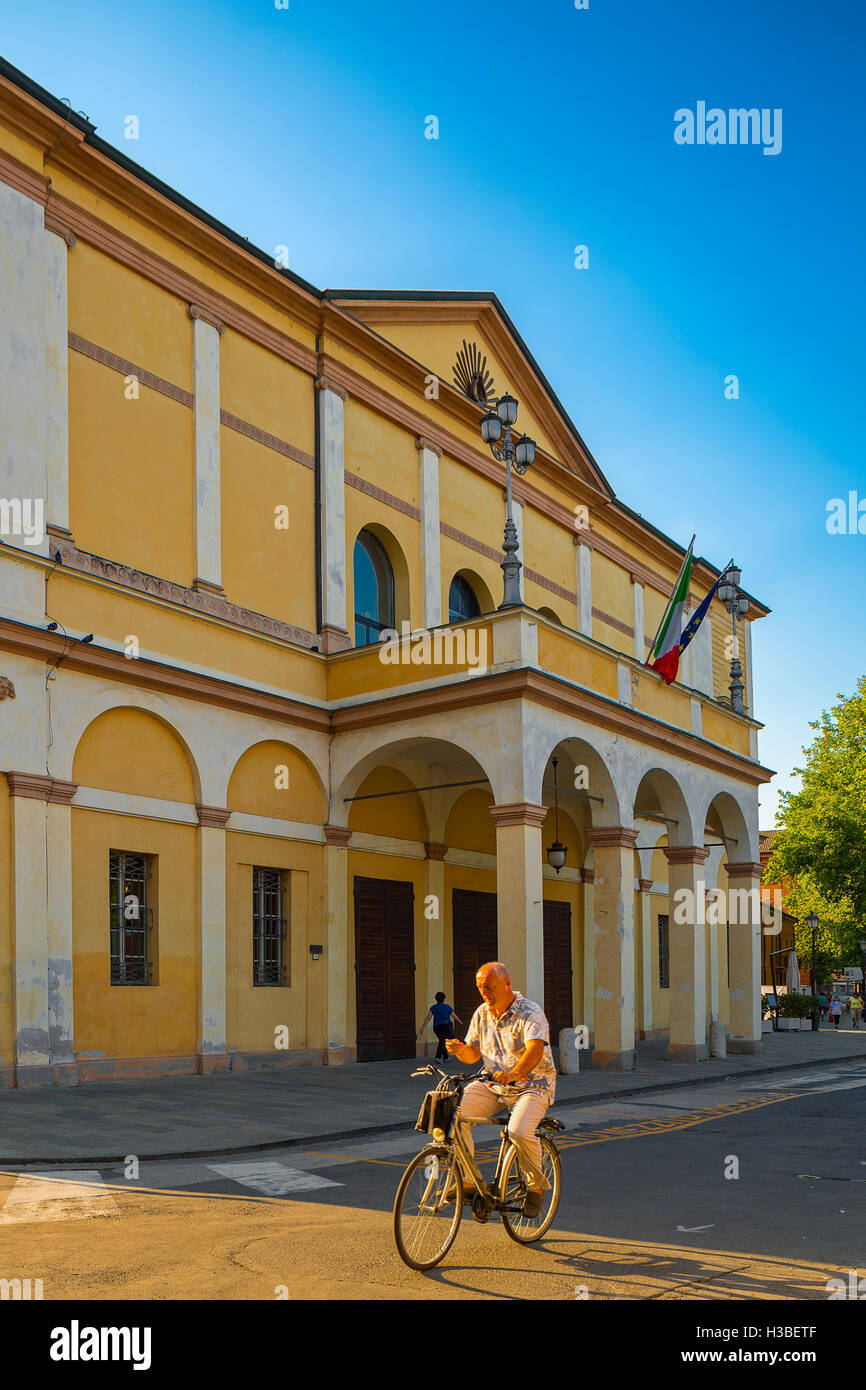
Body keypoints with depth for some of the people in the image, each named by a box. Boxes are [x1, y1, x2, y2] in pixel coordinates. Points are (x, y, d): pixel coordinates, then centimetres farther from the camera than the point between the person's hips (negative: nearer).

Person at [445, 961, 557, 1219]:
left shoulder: (530, 1013, -15)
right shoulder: (482, 1013, 5)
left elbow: (535, 1049, -31)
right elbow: (473, 1054, 10)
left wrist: (514, 1074, -50)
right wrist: (460, 1050, -15)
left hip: (531, 1085, -5)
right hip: (492, 1084, 6)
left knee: (519, 1132, -31)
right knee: (456, 1114, -18)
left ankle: (536, 1186, -1)